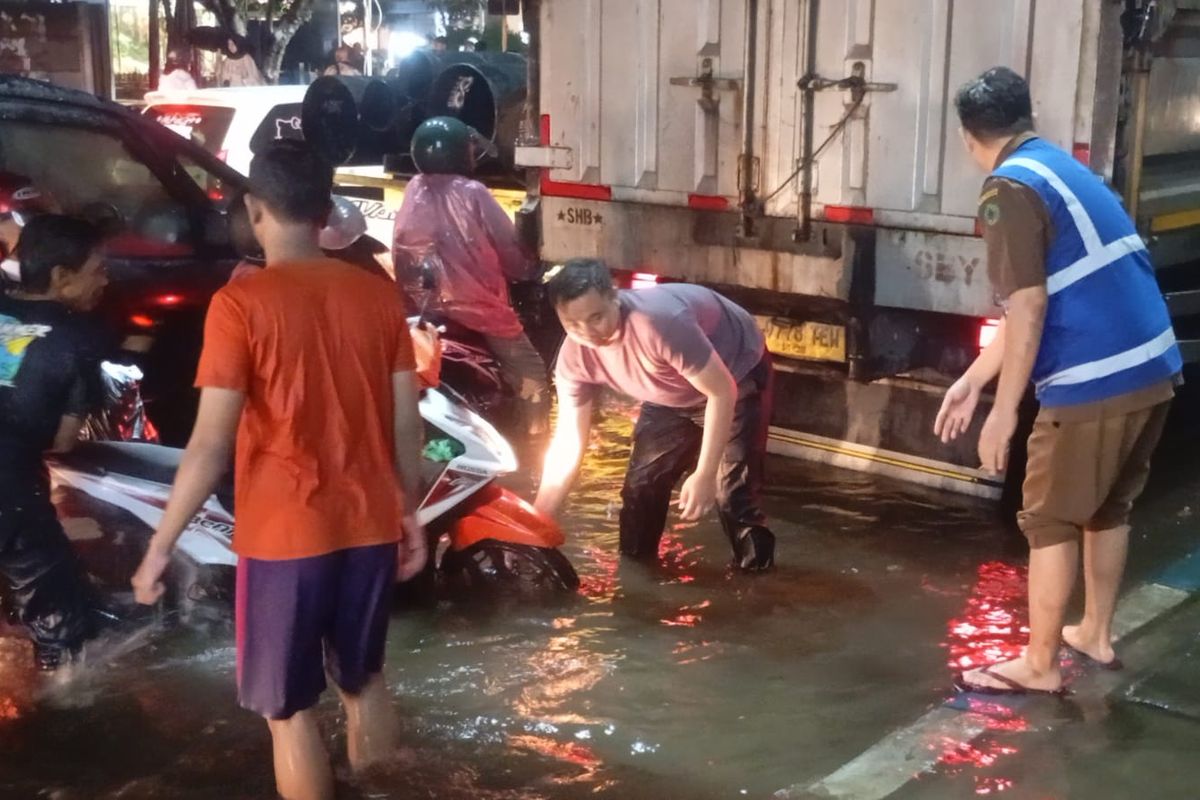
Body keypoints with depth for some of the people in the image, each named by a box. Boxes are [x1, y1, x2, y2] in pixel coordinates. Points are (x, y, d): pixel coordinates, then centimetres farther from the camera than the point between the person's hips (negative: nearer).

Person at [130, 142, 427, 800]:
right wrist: (410, 512, 17)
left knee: (288, 708, 9)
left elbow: (211, 443, -15)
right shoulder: (378, 295, 0)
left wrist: (161, 544, -7)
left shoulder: (240, 302, -13)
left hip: (285, 535, -5)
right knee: (364, 679, 23)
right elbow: (406, 424, 4)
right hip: (371, 526, 5)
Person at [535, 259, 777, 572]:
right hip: (673, 395, 6)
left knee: (732, 489, -16)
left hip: (738, 376, -6)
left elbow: (722, 391, -32)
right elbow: (567, 444, -14)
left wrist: (704, 475, -34)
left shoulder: (660, 321, -42)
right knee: (641, 481, 5)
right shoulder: (574, 357, -21)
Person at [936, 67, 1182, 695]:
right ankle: (1096, 635, 38)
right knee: (1109, 508, 23)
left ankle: (1039, 666, 15)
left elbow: (1028, 308, -18)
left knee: (1051, 522, 5)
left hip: (1094, 382, -9)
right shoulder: (1064, 170, 18)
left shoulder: (1010, 189, -10)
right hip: (1152, 368, 9)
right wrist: (971, 381, 23)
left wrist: (1004, 410, -12)